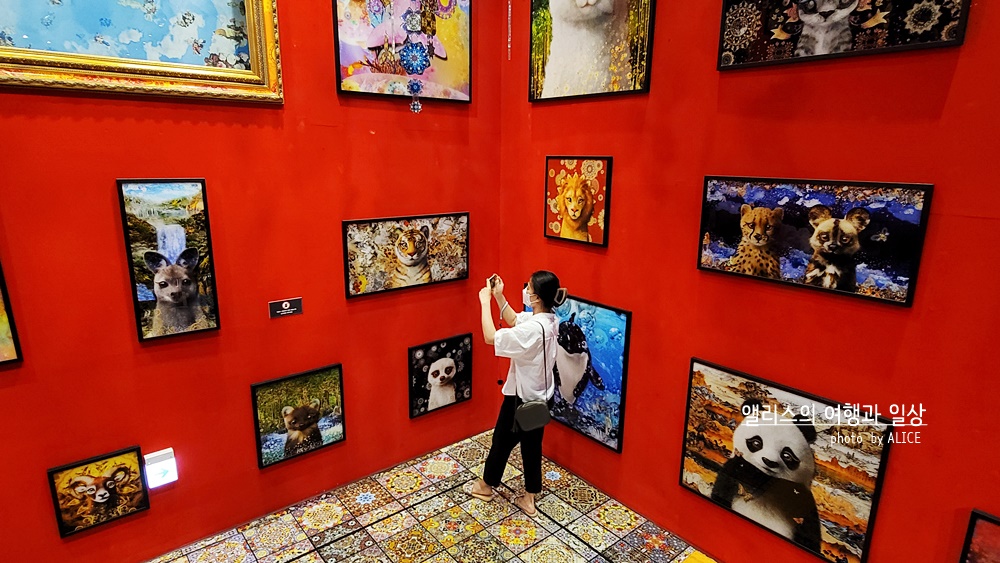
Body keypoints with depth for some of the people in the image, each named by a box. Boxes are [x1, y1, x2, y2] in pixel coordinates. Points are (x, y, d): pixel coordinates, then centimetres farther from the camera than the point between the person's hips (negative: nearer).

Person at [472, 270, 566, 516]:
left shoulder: (533, 329, -32)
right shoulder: (548, 319, -4)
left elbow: (490, 338, -28)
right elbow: (513, 320, 10)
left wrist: (485, 302, -21)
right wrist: (499, 296, 0)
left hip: (522, 398, -8)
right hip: (540, 396, 8)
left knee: (502, 440, 16)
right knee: (532, 445, 19)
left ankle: (487, 485, 40)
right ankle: (529, 498, 33)